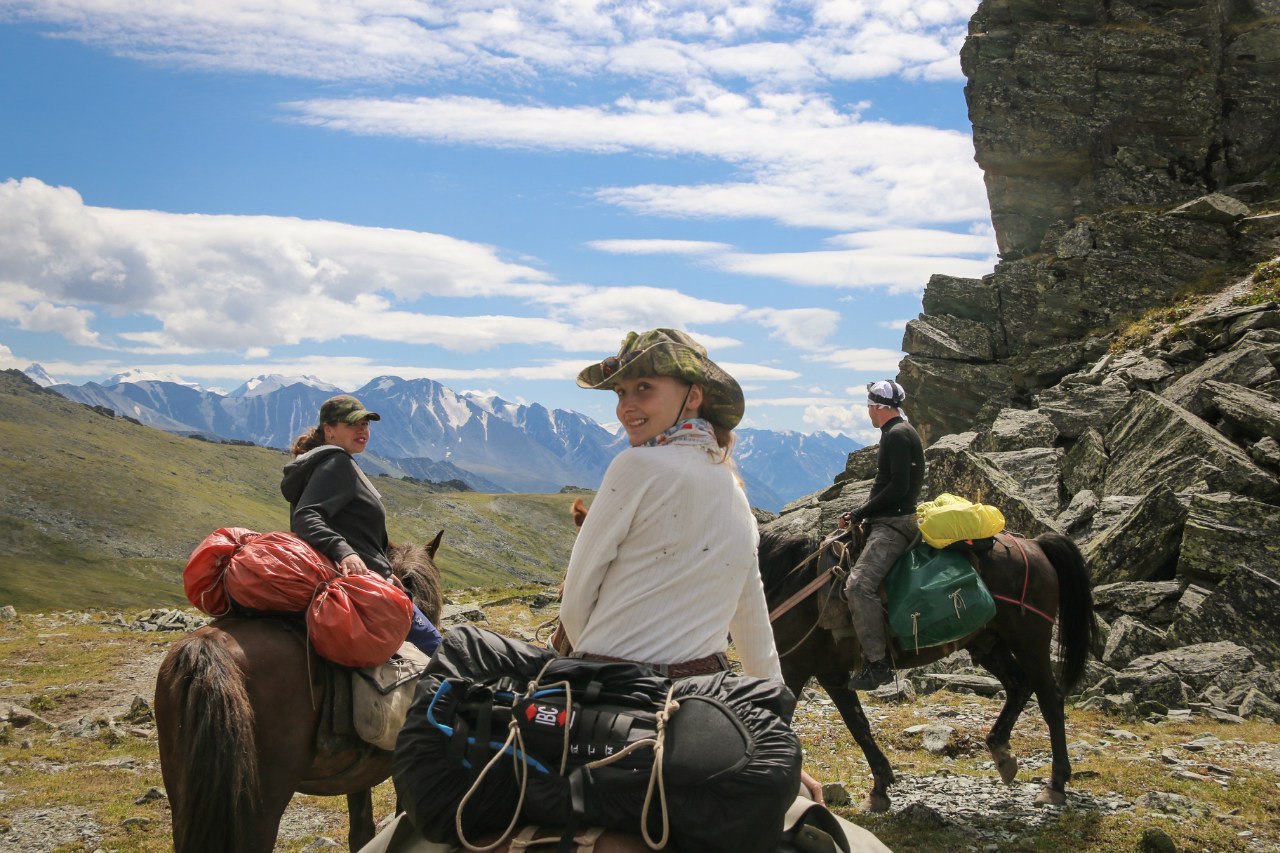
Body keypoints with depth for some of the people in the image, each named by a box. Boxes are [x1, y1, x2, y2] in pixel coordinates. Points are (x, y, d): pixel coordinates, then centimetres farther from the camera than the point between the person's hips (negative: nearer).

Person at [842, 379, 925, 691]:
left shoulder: (897, 435, -13)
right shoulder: (897, 433, 20)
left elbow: (898, 487, -22)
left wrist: (861, 513, -14)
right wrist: (861, 514, 13)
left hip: (894, 523, -12)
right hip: (889, 521, 12)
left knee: (859, 585, -26)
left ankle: (877, 663, -24)